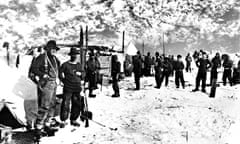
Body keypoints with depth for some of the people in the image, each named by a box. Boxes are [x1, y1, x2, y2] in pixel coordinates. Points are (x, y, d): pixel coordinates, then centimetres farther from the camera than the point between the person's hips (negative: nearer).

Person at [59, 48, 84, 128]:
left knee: (77, 105, 8)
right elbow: (60, 73, 2)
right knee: (65, 104, -5)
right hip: (68, 89, -5)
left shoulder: (79, 65, 10)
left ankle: (73, 120, 22)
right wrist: (64, 81, -1)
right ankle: (63, 121, 6)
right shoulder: (65, 65, -6)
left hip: (77, 89, 5)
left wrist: (80, 74, -1)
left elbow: (83, 73, 20)